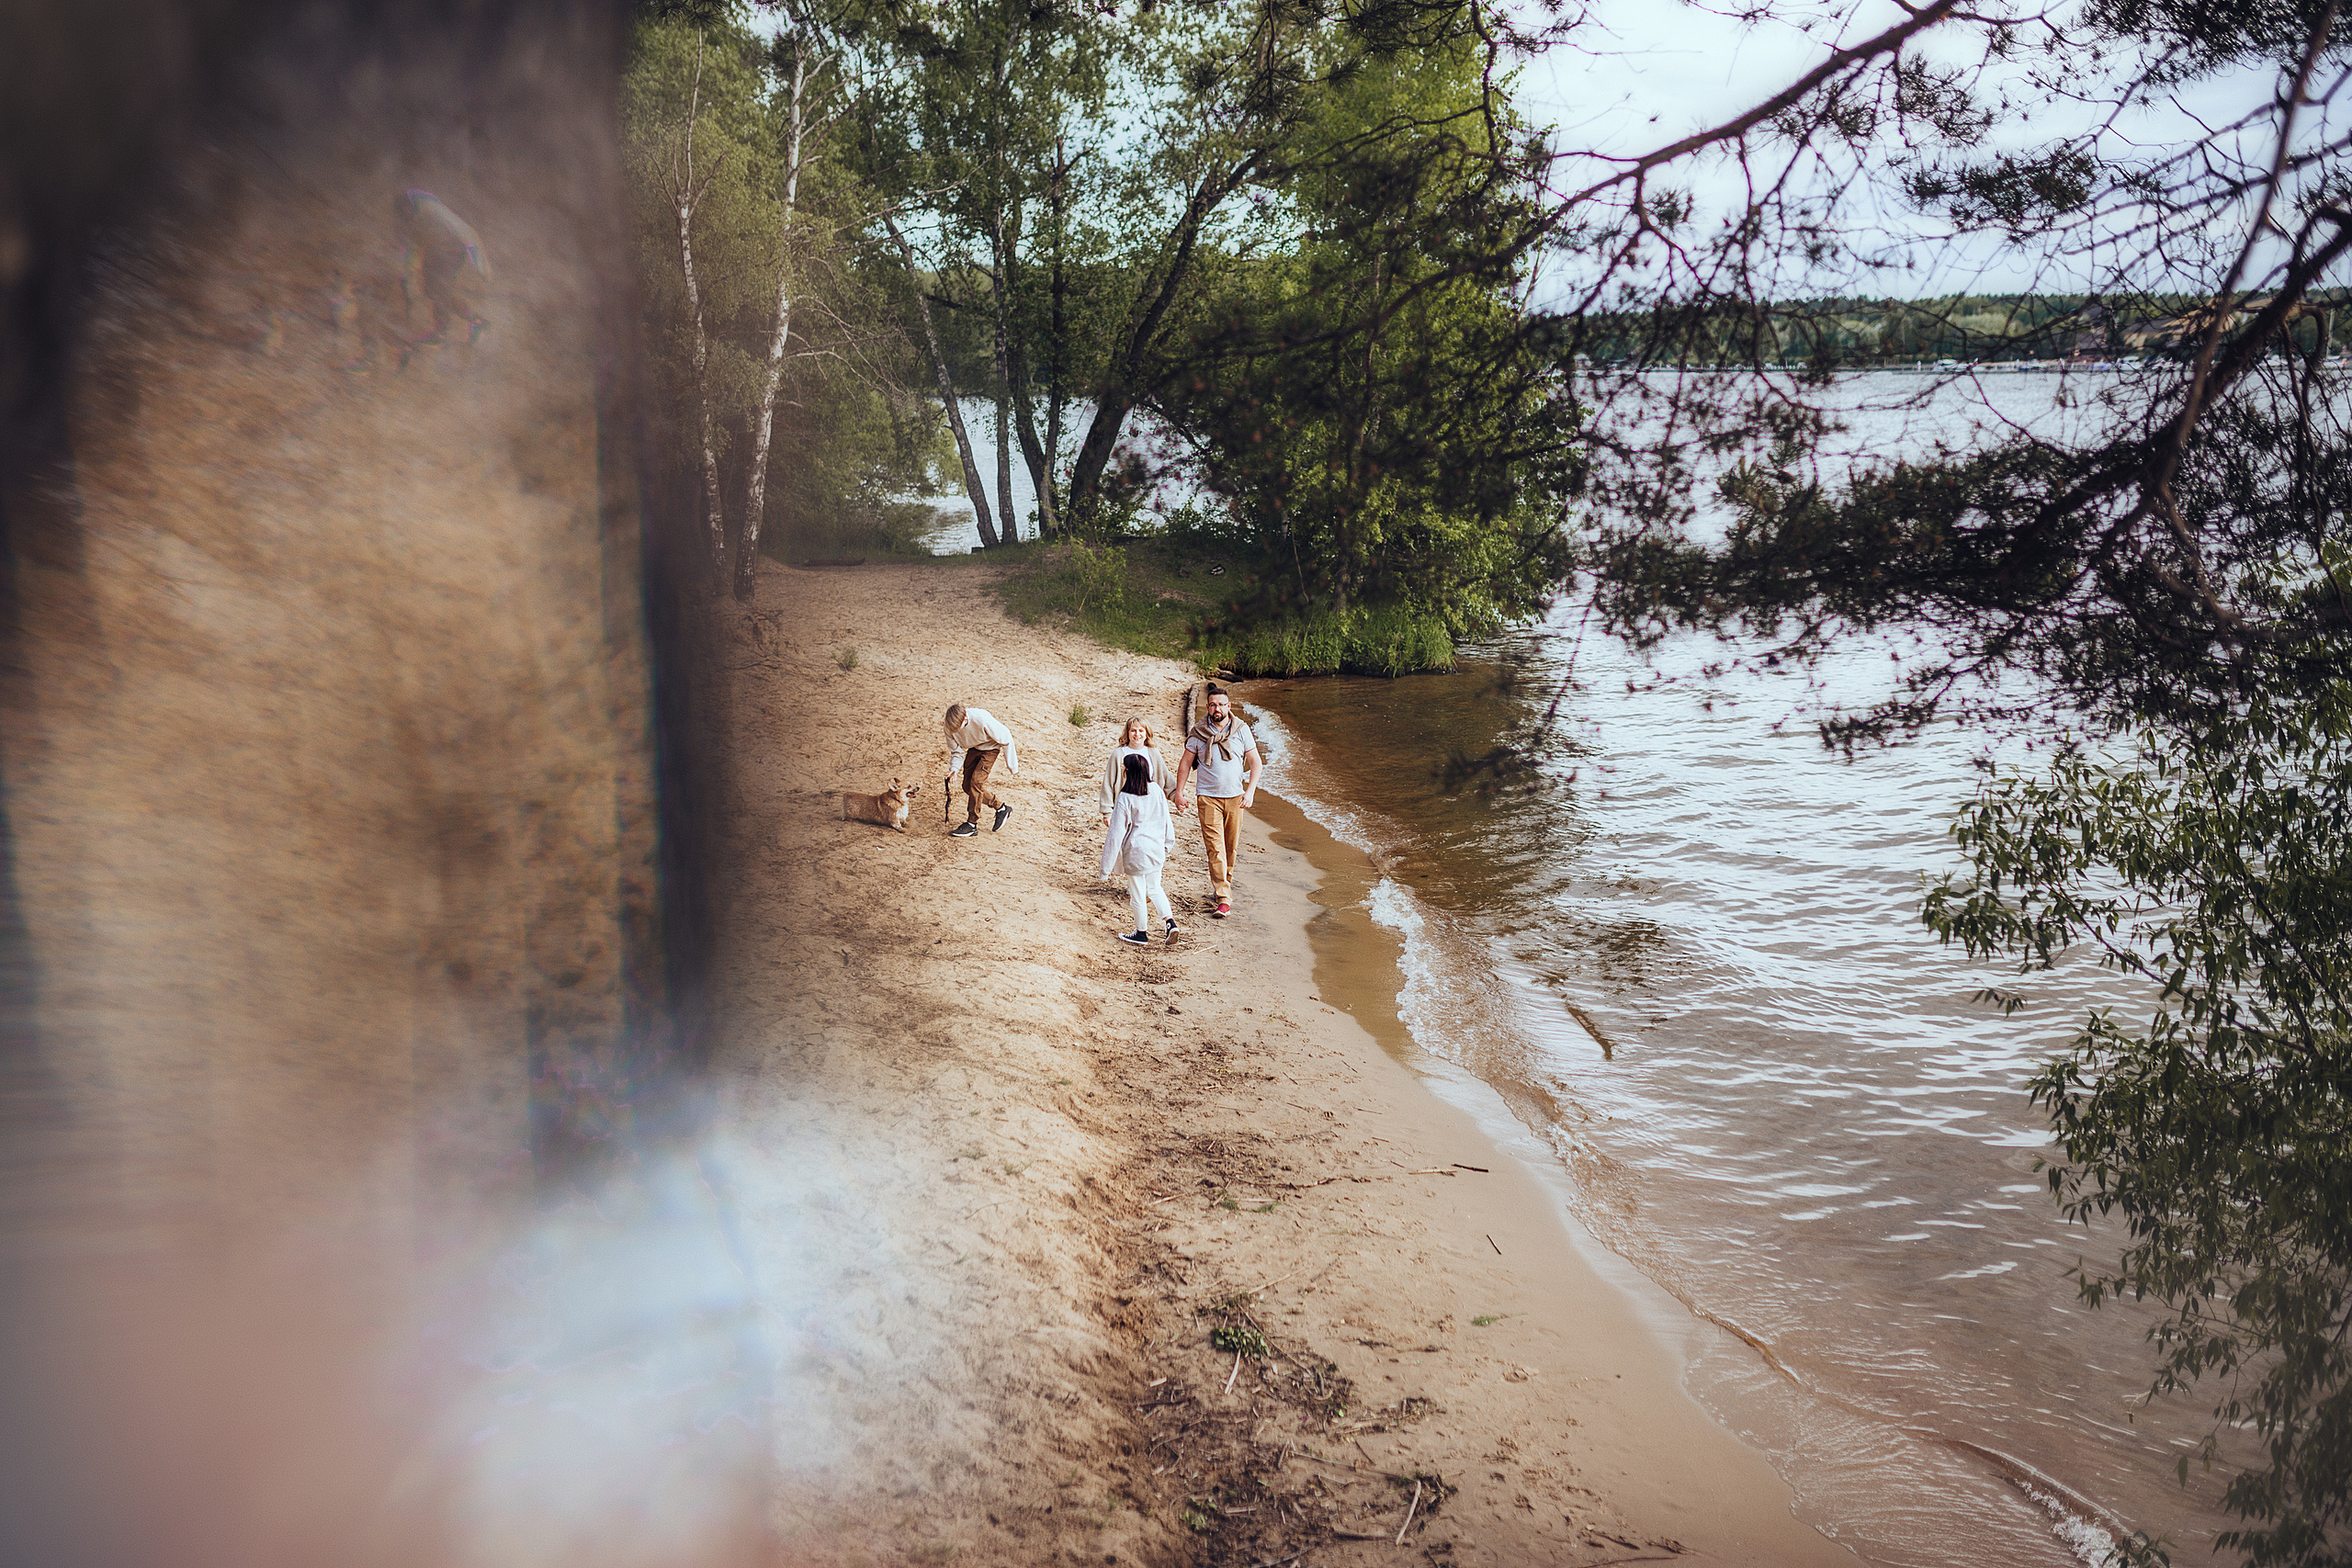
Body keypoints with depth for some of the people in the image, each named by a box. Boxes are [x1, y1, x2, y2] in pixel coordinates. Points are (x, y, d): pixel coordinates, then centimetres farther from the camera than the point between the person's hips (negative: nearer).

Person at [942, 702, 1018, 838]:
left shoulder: (982, 720, -39)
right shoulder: (950, 727, -23)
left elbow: (1006, 738, -23)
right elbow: (956, 750, -4)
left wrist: (1012, 764, -14)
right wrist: (954, 768, -24)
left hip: (990, 748, -6)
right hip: (974, 748, 6)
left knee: (976, 782, -17)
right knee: (967, 786, 1)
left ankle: (972, 824, -7)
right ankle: (1001, 808, 19)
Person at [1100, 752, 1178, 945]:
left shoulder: (1125, 799, -19)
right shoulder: (1156, 790, -3)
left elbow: (1116, 834, -15)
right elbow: (1166, 820, 9)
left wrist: (1106, 865, -8)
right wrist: (1168, 844, 25)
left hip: (1136, 853, -6)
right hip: (1156, 850, 6)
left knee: (1138, 895, 10)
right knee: (1154, 888, 24)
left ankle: (1141, 933, 25)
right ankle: (1170, 923, 12)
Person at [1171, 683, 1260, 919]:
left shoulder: (1241, 730, 0)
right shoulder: (1198, 732, -1)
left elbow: (1255, 762, 3)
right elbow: (1185, 762, 8)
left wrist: (1250, 791, -8)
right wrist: (1179, 791, 3)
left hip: (1234, 797, 2)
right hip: (1208, 797, -1)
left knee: (1231, 846, 10)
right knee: (1215, 848, -10)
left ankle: (1224, 883, 33)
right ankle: (1224, 899, -12)